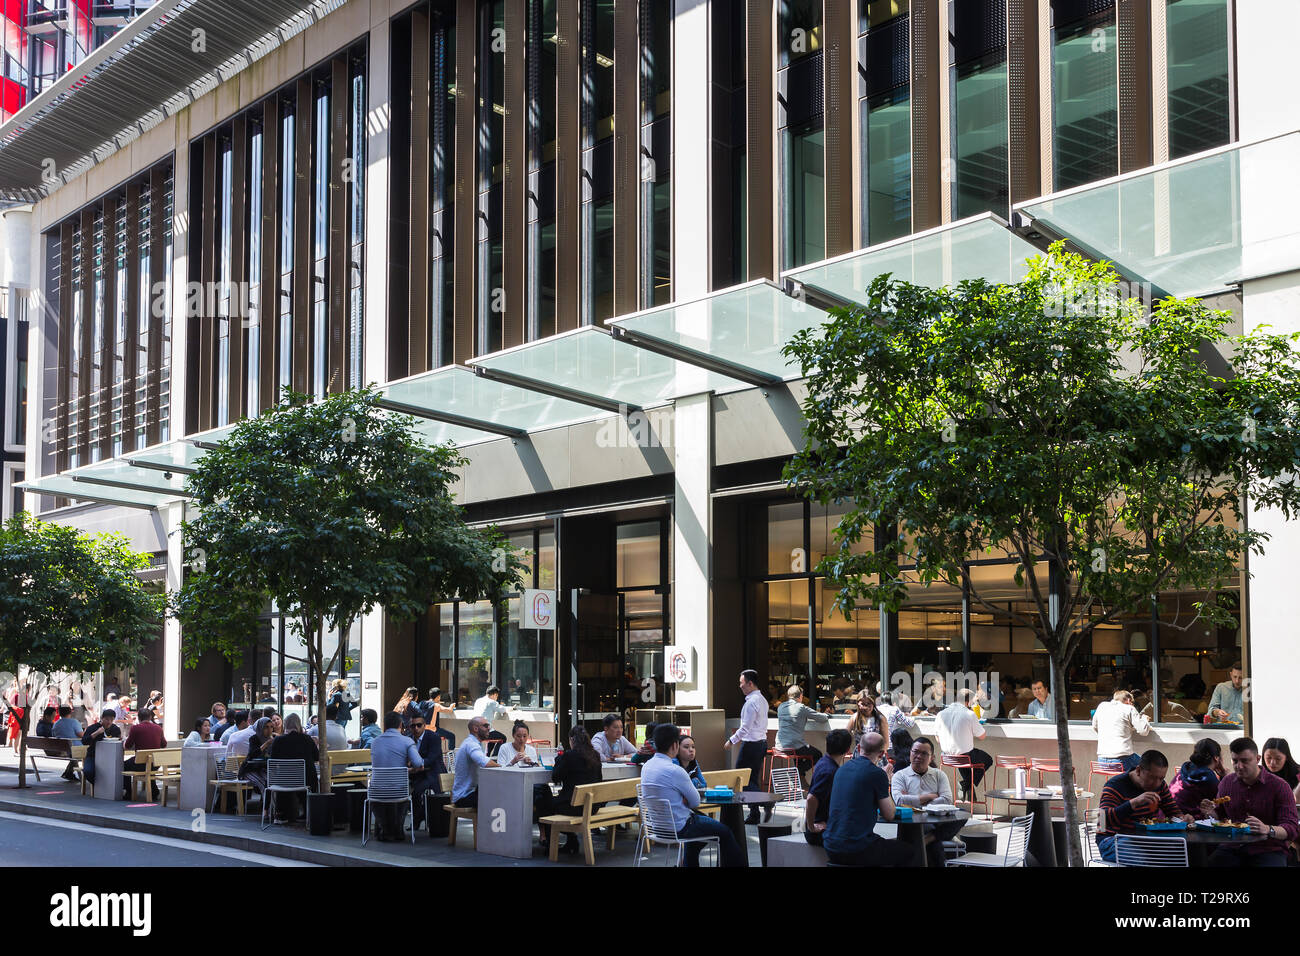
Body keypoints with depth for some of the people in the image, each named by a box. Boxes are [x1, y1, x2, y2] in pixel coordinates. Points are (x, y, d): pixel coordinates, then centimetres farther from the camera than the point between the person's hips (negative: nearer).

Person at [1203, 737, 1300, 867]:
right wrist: (1211, 812, 1)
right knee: (1211, 862, -25)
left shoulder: (1279, 786, -4)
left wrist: (1268, 829, -30)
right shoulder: (1226, 782, 11)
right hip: (1233, 849, 3)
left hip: (1269, 850, -3)